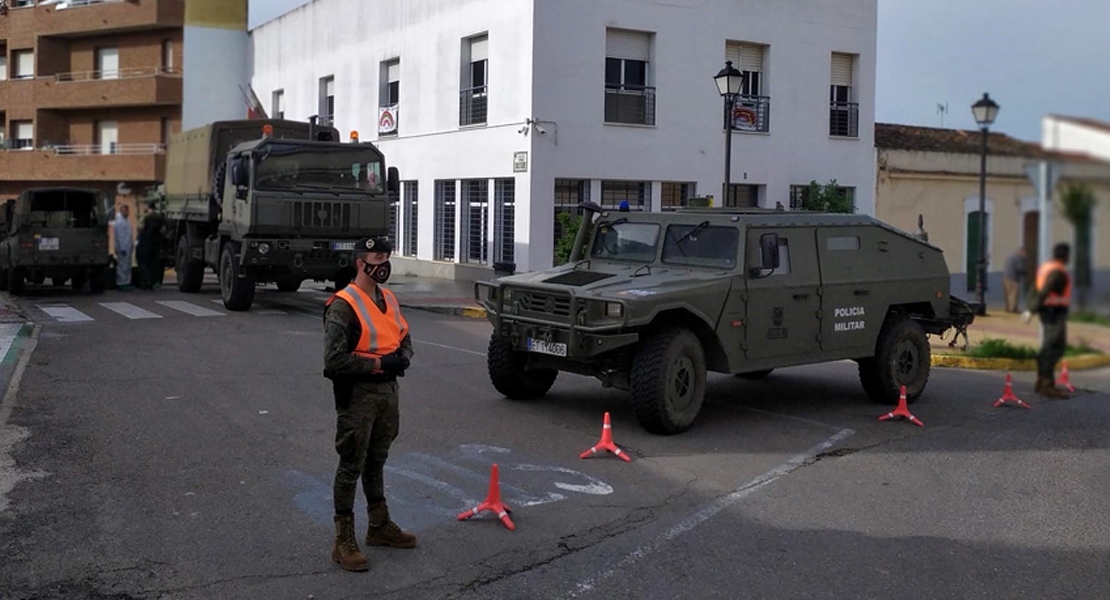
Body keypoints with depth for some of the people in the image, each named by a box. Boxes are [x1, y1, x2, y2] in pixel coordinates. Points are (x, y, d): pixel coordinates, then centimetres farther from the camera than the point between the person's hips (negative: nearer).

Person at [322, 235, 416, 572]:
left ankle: (380, 526, 34)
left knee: (376, 462, 21)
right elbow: (334, 359, -23)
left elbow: (405, 338, 21)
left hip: (388, 390, 8)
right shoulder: (343, 305, -17)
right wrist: (378, 363, -22)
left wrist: (402, 358, -1)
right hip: (357, 395, -8)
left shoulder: (388, 299, 10)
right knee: (351, 467, 0)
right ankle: (344, 542, 8)